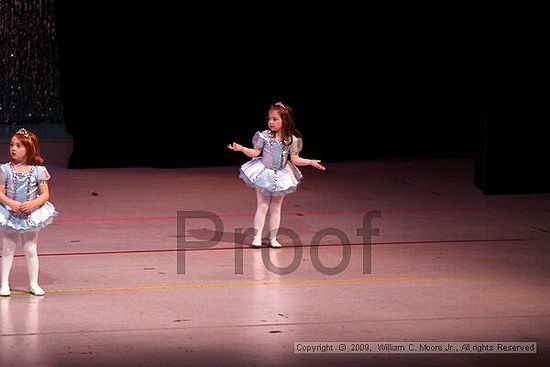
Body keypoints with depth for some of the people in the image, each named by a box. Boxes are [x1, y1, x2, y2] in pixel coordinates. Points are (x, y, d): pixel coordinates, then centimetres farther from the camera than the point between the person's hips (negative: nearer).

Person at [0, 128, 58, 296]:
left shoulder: (38, 171, -6)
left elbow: (45, 195, -5)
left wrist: (32, 204, -21)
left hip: (30, 215, 0)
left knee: (31, 250, 7)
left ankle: (34, 284, 17)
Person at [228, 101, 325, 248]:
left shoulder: (292, 139, -7)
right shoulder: (264, 136, -10)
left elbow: (295, 159, -2)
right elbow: (255, 152, -4)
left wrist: (310, 162, -11)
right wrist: (242, 149, -18)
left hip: (280, 175, 2)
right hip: (264, 174, -2)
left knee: (276, 207, 9)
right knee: (262, 206, -3)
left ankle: (273, 238, 16)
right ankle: (257, 237, 2)